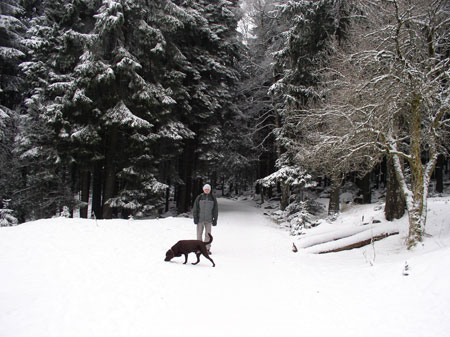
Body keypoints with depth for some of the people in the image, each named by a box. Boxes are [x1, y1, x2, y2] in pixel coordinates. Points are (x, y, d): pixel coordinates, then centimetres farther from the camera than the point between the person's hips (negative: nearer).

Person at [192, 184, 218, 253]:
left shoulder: (213, 198, 3)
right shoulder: (199, 197, 1)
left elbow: (215, 209, 6)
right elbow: (195, 208, 2)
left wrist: (215, 219, 2)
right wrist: (195, 217, -5)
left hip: (209, 219, 0)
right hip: (200, 219, 0)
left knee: (208, 234, 1)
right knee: (199, 234, 2)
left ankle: (207, 249, 7)